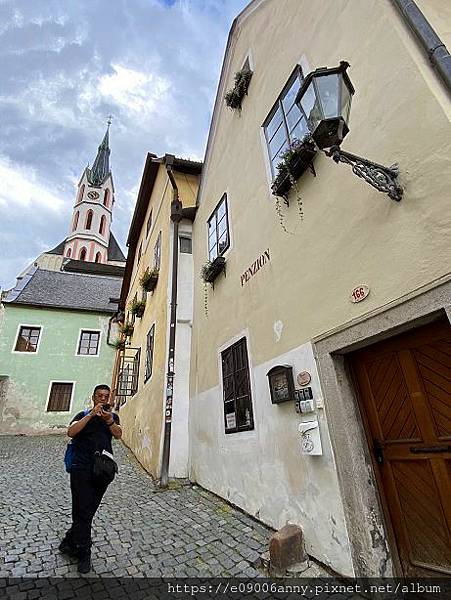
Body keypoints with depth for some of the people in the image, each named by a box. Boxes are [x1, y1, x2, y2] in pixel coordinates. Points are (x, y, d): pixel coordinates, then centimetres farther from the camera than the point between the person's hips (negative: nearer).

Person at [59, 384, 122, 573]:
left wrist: (109, 420, -27)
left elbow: (118, 434, -8)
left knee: (88, 511, 11)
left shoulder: (113, 416, 8)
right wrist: (91, 414, -24)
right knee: (83, 511, 1)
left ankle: (68, 544, 33)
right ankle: (84, 553, 19)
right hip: (82, 469, -3)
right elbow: (71, 432, -16)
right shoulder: (83, 415, 2)